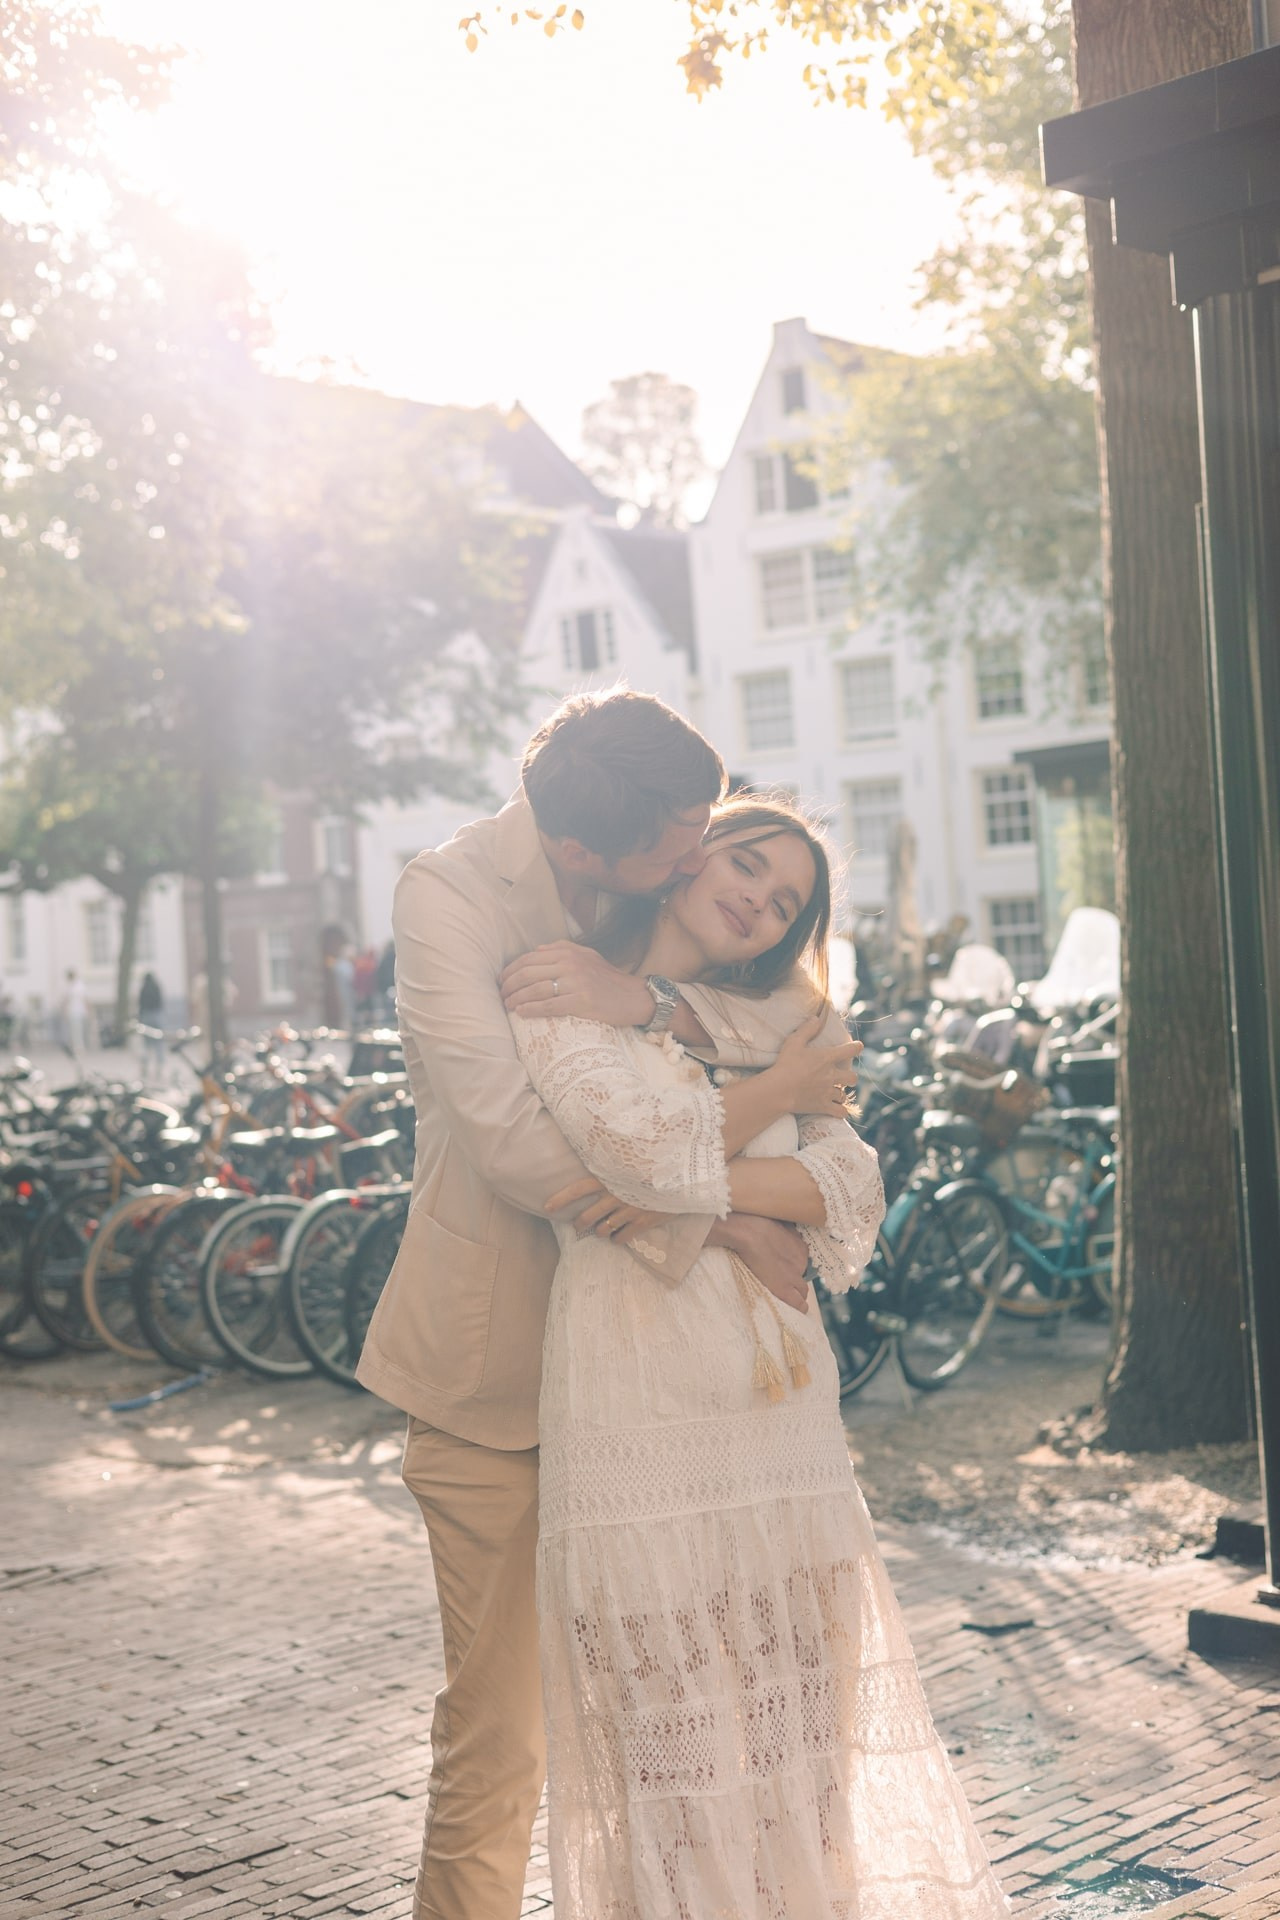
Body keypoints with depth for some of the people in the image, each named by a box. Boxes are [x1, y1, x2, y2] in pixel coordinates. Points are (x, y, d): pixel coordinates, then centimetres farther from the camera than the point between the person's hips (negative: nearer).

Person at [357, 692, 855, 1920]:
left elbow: (805, 1019, -5)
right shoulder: (448, 894, -17)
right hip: (497, 1354, -5)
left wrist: (654, 1002, -23)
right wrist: (721, 1222, -21)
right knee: (497, 1718, 0)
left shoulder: (658, 884, 0)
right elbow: (516, 1140, -25)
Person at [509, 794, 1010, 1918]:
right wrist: (783, 1088, 0)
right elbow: (648, 1149, -15)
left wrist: (709, 1177, -12)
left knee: (809, 1687, 7)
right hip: (636, 1387, -5)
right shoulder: (558, 999, 2)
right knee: (667, 1707, 1)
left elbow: (852, 1184, 4)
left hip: (776, 1385, 5)